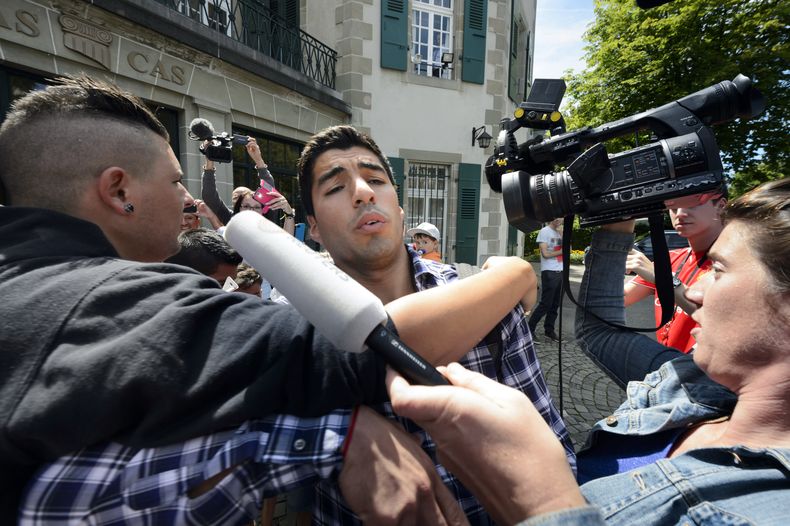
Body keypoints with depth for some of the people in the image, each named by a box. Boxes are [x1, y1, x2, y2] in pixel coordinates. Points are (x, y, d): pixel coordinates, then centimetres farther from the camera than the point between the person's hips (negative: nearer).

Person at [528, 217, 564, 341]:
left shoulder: (560, 232, 15)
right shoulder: (545, 231, -6)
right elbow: (545, 254, -12)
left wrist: (562, 234, -3)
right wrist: (560, 251, 1)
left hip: (561, 272, 7)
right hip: (549, 272, -7)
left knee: (555, 304, 9)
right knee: (545, 304, -7)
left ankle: (549, 330, 19)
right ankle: (529, 329, 1)